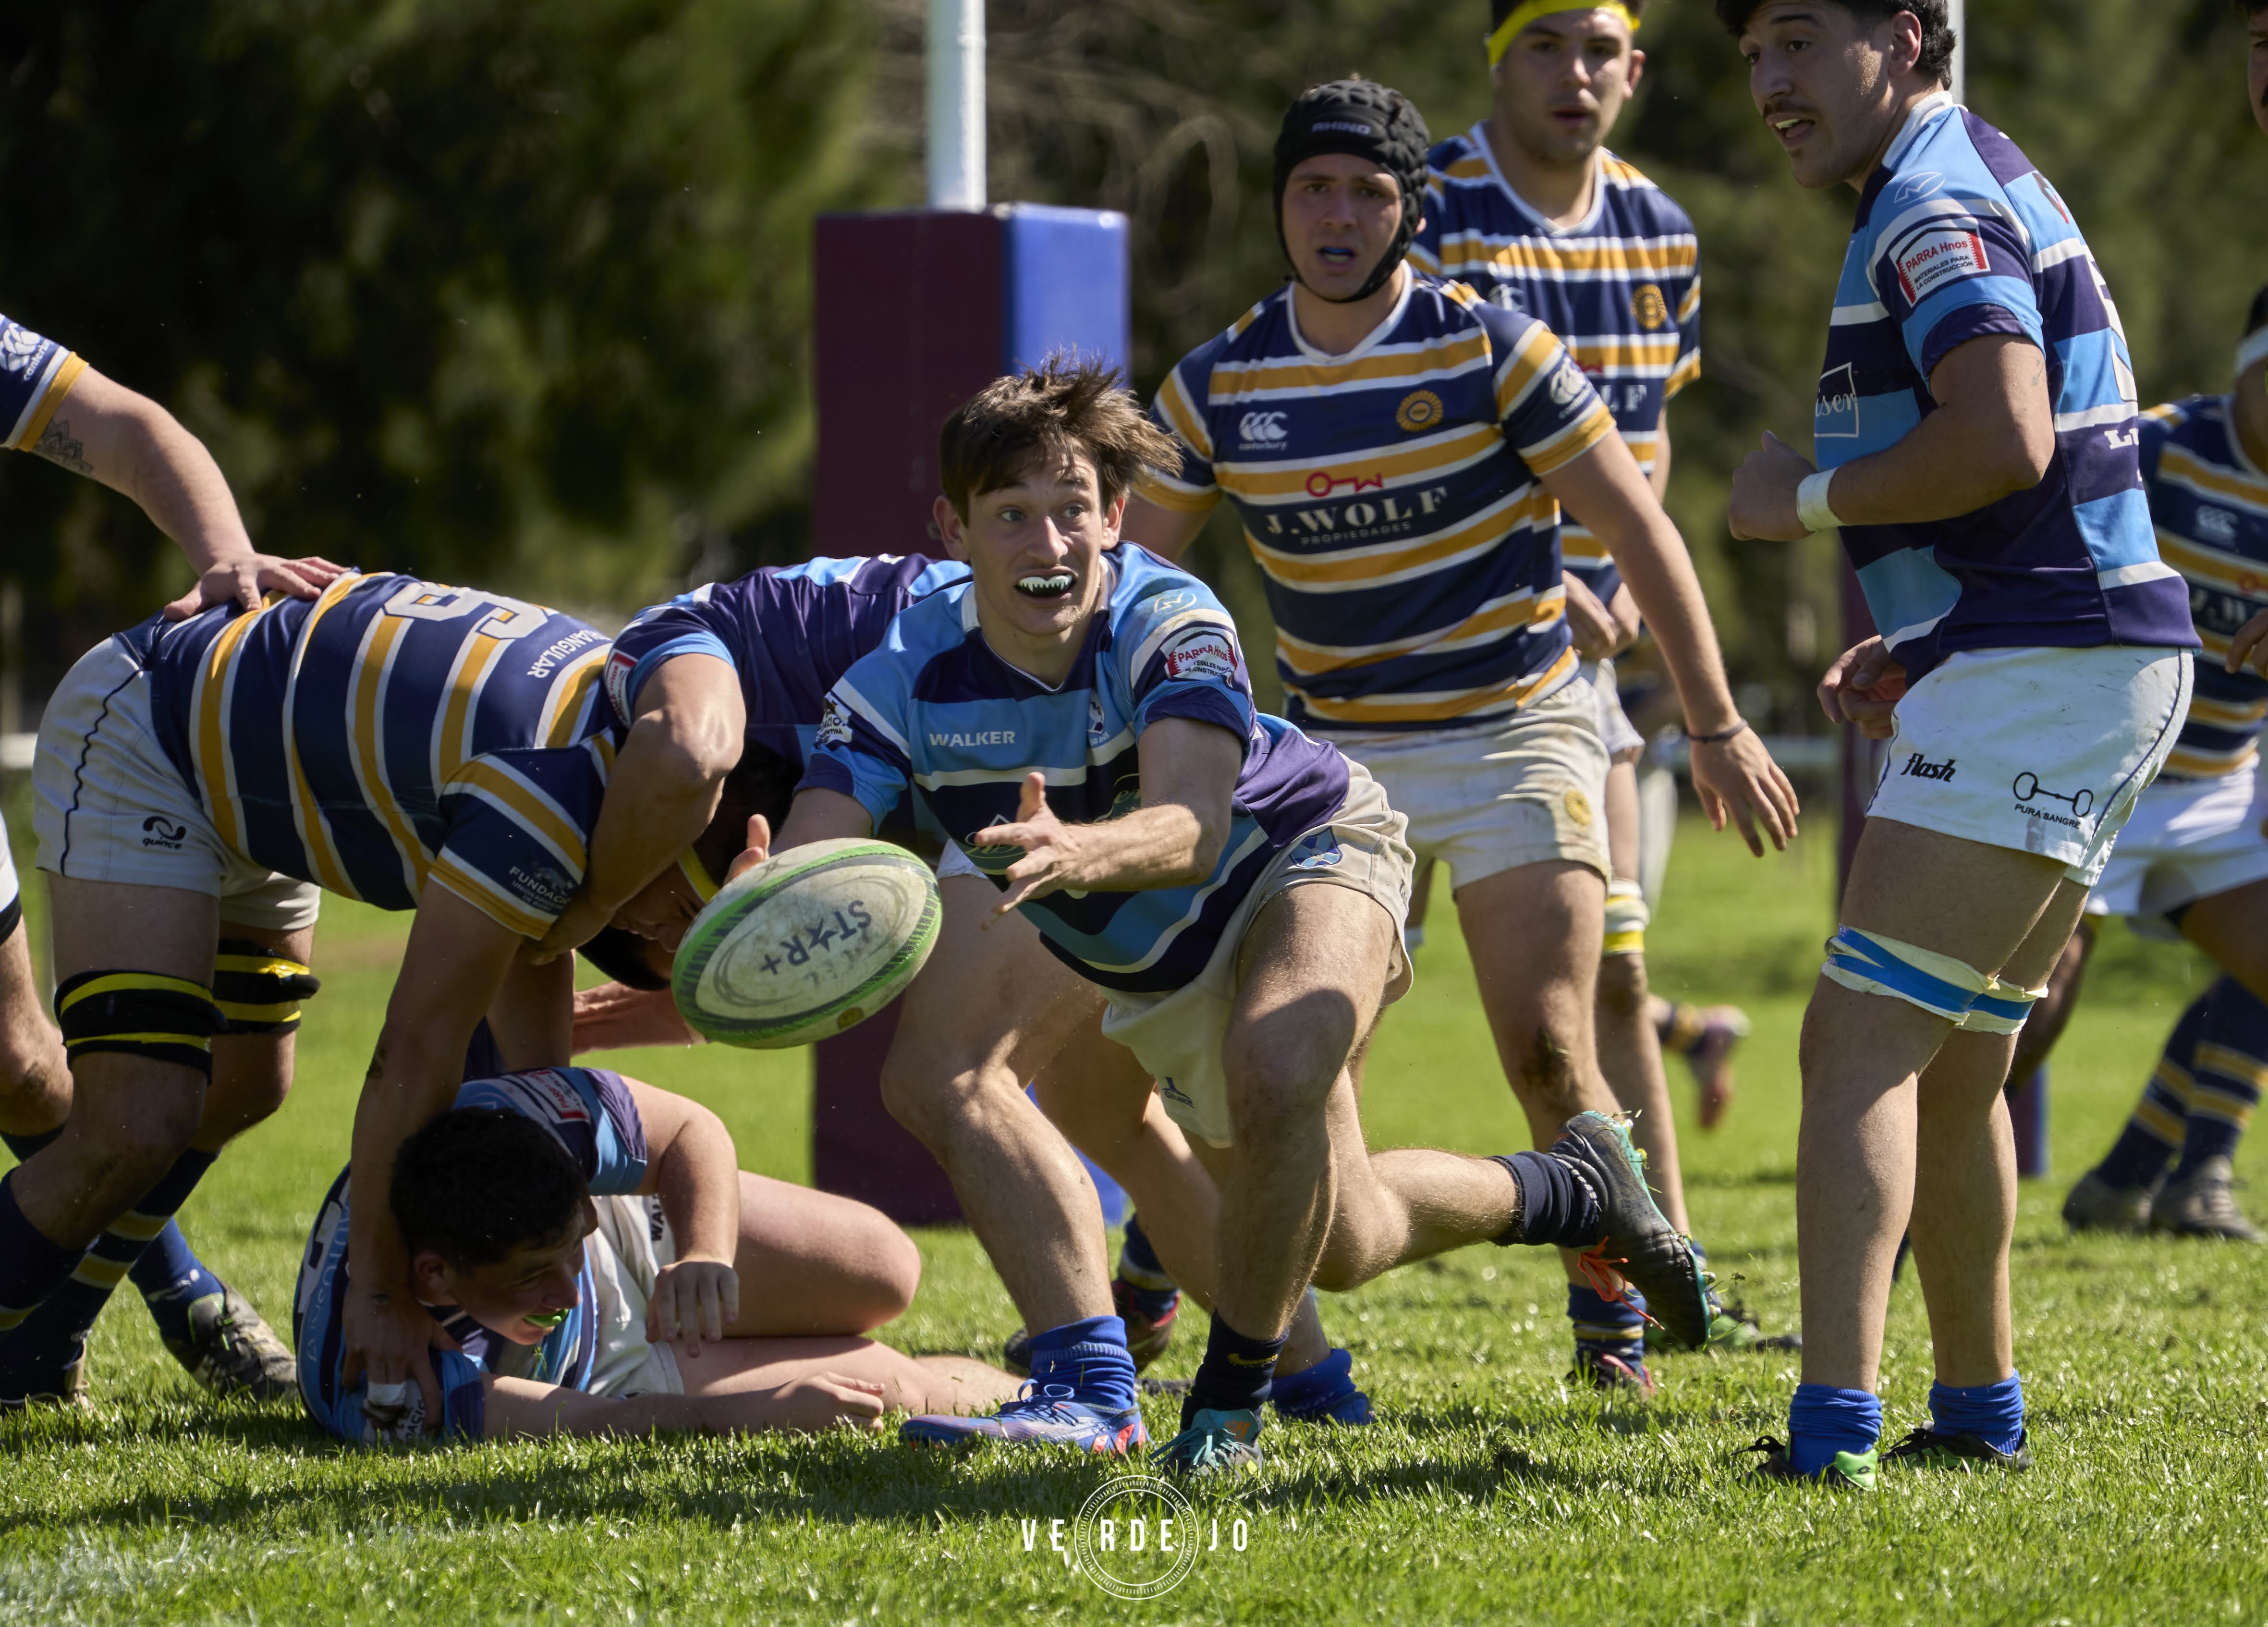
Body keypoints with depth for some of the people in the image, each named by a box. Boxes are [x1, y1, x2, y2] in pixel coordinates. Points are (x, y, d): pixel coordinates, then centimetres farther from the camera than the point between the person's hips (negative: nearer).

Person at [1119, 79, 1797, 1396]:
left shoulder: (1489, 348, -11)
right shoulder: (1218, 385, -2)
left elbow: (1638, 527, -7)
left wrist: (1718, 727, -9)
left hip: (1516, 731, -3)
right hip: (1335, 750, 3)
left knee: (1548, 1051, -13)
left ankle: (1614, 1320, 6)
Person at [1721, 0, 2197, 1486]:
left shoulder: (1936, 208, -11)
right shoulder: (1988, 181, 22)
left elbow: (2007, 440, -27)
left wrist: (1808, 498, -12)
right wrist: (1911, 647, 18)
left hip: (2038, 681, -11)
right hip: (2099, 663, 11)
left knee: (1860, 1044, -15)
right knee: (1957, 1066, 18)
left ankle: (1836, 1423, -23)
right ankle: (1980, 1410, 25)